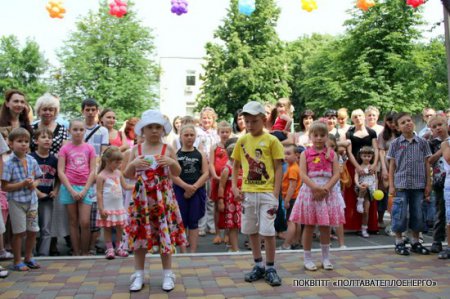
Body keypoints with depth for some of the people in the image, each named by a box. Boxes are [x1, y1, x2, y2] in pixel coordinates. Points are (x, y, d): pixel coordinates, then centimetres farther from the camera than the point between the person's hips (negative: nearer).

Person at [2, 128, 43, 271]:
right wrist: (22, 184, -22)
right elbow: (4, 187, -13)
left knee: (32, 231, 11)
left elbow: (37, 178, 13)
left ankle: (28, 257, 29)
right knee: (19, 232, 4)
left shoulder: (32, 161, 2)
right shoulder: (9, 164, -12)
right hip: (16, 201, -5)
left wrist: (34, 184, -9)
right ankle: (17, 261, 19)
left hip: (32, 200, 5)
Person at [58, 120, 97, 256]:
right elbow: (60, 172, -2)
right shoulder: (65, 148, 3)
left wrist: (85, 190, -7)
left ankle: (85, 252, 9)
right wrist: (71, 190, -9)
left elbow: (92, 171, 2)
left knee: (85, 223, -5)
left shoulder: (89, 148, 5)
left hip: (85, 188, 0)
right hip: (69, 188, 0)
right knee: (73, 222, 6)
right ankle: (76, 252, 13)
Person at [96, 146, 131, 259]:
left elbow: (125, 186, 14)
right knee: (107, 228, 3)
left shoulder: (118, 173, 5)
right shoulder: (101, 176, -12)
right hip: (107, 208, -5)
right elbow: (99, 193, -12)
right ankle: (109, 249, 12)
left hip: (119, 207, 5)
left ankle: (118, 248, 22)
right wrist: (101, 209, -14)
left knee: (120, 227, 9)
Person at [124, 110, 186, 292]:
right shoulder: (136, 149, 4)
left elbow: (177, 174, 4)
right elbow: (128, 175, 6)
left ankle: (167, 274, 17)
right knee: (140, 235, 6)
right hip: (142, 197, 1)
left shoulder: (168, 149, 1)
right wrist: (133, 164, -14)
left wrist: (172, 163, -16)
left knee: (165, 234, 4)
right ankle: (138, 274, 18)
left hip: (163, 198, -1)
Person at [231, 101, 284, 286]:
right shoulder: (242, 141, 5)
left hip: (267, 193, -4)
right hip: (248, 193, 4)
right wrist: (234, 187, 2)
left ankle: (270, 268, 13)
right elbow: (236, 165, 14)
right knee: (251, 230, 12)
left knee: (268, 231, -2)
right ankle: (258, 266, 26)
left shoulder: (271, 140, -5)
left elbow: (278, 169, -5)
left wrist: (275, 194, -11)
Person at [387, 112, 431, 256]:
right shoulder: (395, 144, 2)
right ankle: (399, 242, 14)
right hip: (401, 185, -1)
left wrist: (428, 184, 3)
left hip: (418, 185, 2)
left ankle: (415, 241, 23)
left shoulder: (422, 142, 5)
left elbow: (427, 164, 7)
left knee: (417, 214, 9)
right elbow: (392, 166, 3)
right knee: (400, 214, 0)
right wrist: (391, 185, -2)